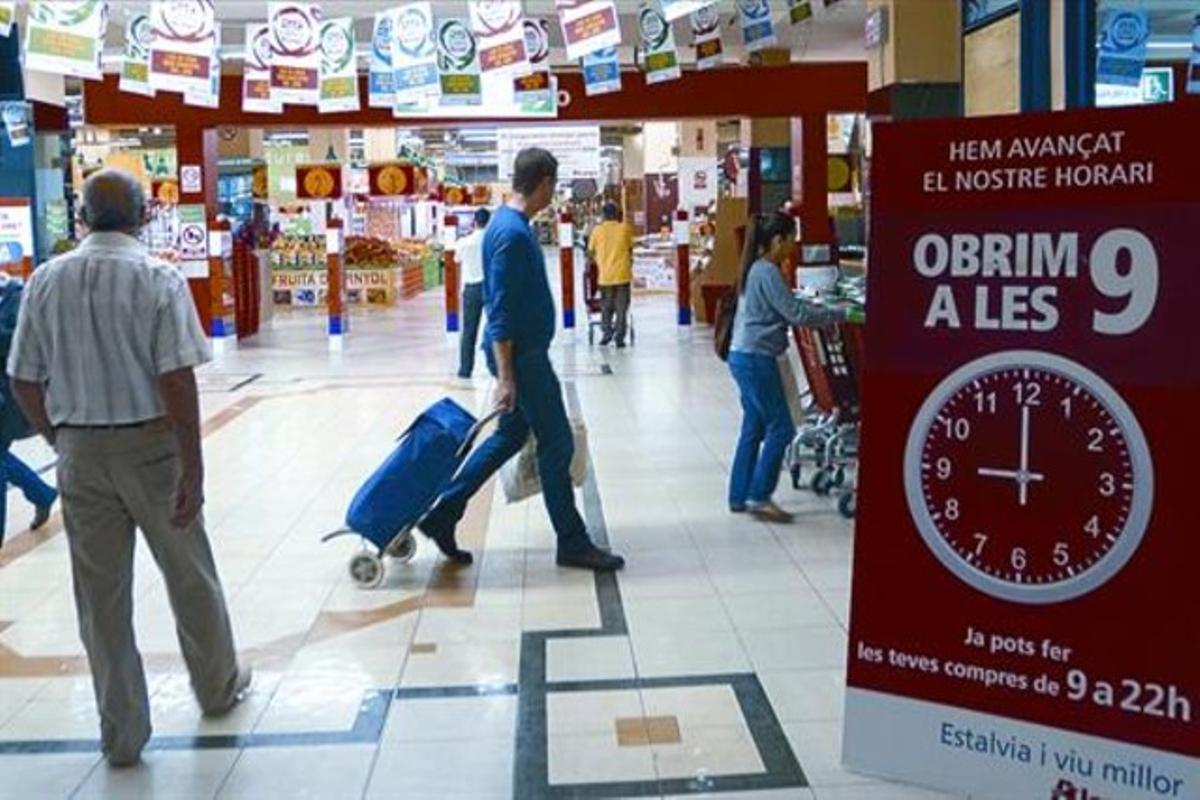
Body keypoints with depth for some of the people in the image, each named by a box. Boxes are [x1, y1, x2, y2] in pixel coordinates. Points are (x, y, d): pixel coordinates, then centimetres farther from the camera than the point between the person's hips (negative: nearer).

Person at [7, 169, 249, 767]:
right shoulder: (158, 278, -11)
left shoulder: (46, 280, 1)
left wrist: (60, 438, 17)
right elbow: (176, 381, -17)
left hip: (80, 453, 3)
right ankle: (217, 687, 35)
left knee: (101, 594, 10)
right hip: (150, 445, -3)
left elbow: (24, 381, 3)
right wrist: (193, 468, -13)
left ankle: (122, 732, 19)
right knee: (189, 576, 16)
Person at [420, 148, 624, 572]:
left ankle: (443, 514, 20)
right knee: (556, 445, -1)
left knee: (511, 435, 17)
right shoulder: (512, 233, -20)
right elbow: (500, 313, -23)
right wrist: (505, 376, -25)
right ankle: (573, 543, 11)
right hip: (522, 356, -10)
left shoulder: (510, 224, 11)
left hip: (525, 353, 10)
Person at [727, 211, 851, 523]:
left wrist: (823, 309, 11)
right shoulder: (768, 272, -15)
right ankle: (759, 497, 1)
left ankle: (739, 497, 18)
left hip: (744, 357, 10)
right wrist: (840, 315, -13)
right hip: (756, 359, -10)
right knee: (780, 428, -3)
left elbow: (785, 307, 19)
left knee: (753, 429, 13)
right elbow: (796, 314, -18)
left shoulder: (757, 269, 15)